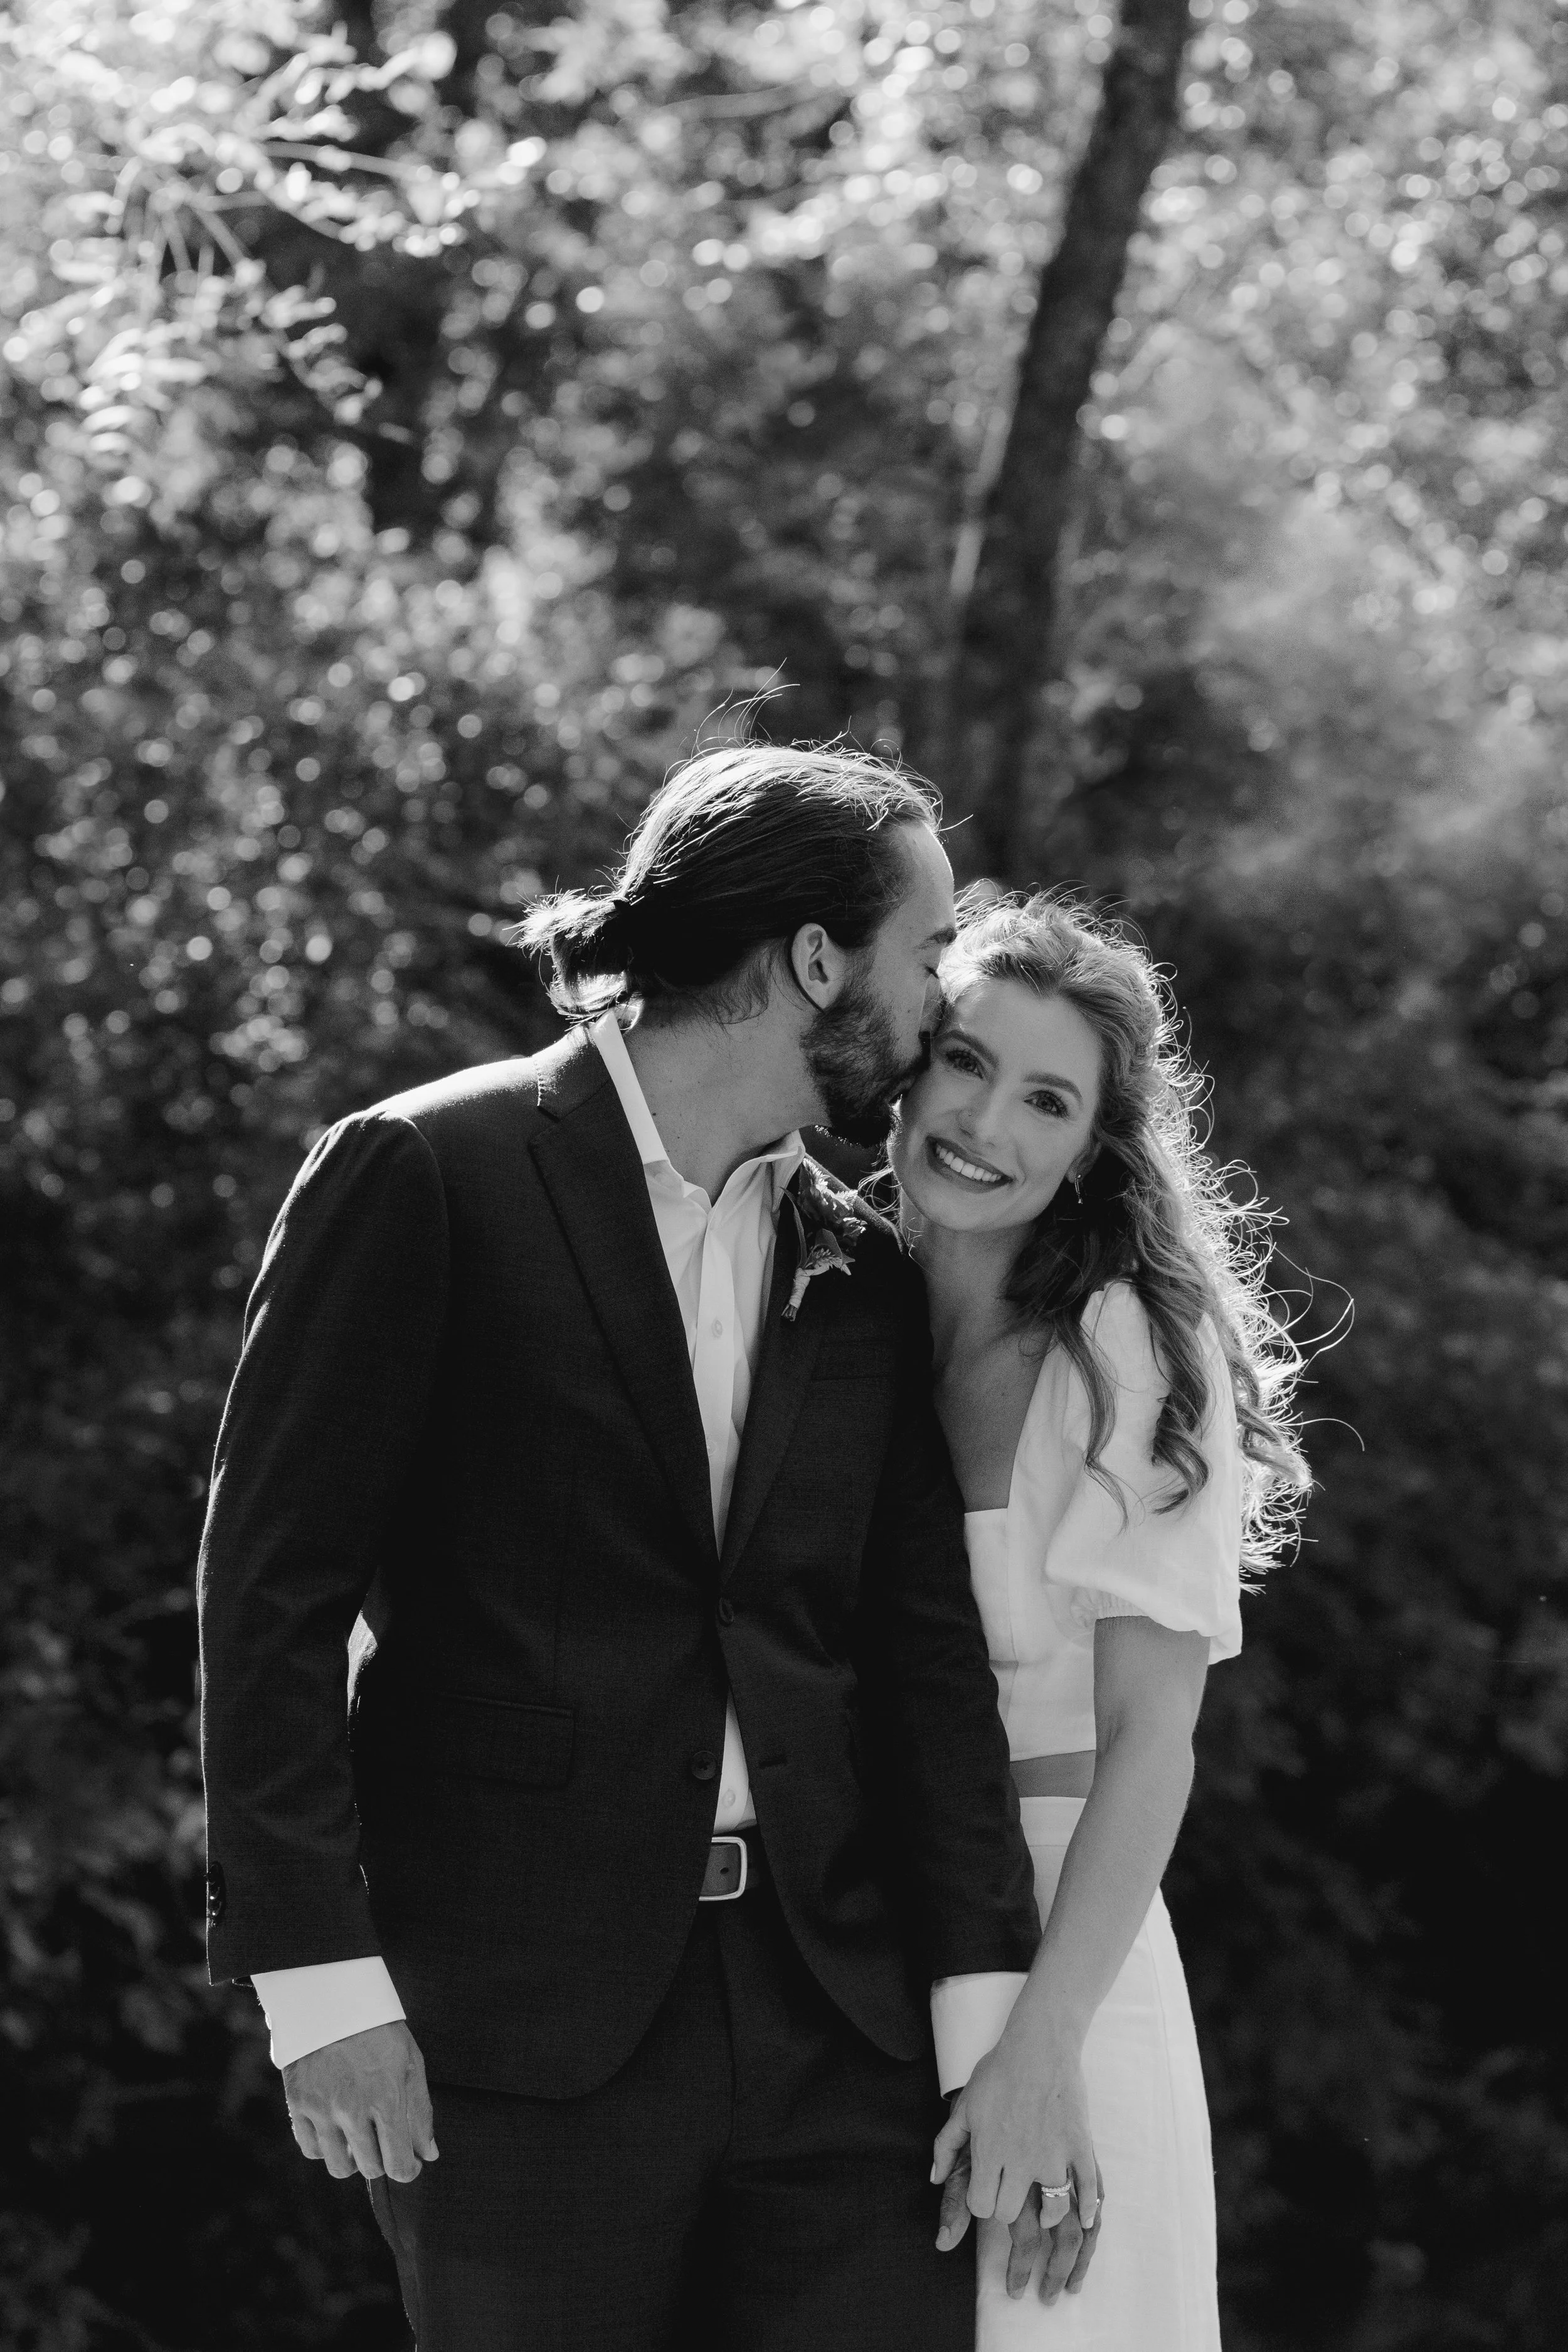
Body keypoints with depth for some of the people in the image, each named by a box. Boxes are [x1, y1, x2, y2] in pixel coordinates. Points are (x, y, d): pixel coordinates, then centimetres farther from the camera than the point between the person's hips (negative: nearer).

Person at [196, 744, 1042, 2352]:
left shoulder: (866, 1281, 14)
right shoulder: (422, 1178, -3)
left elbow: (926, 1653, 11)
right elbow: (273, 1585, -6)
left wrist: (985, 2004, 0)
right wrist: (318, 1968, -13)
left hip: (832, 2006, 5)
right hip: (522, 2021, -5)